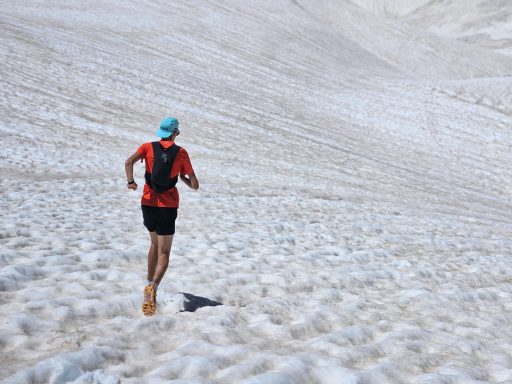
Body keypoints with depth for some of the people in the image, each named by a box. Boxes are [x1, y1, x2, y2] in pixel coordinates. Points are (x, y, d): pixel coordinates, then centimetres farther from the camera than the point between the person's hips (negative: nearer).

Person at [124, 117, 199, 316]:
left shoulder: (148, 147, 4)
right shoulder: (181, 153, 0)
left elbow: (129, 161, -16)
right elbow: (195, 185, 3)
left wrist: (131, 182, -12)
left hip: (148, 203, 3)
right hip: (168, 206, -3)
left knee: (155, 243, 27)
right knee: (164, 253, -2)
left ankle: (149, 282, 28)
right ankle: (153, 286, -26)